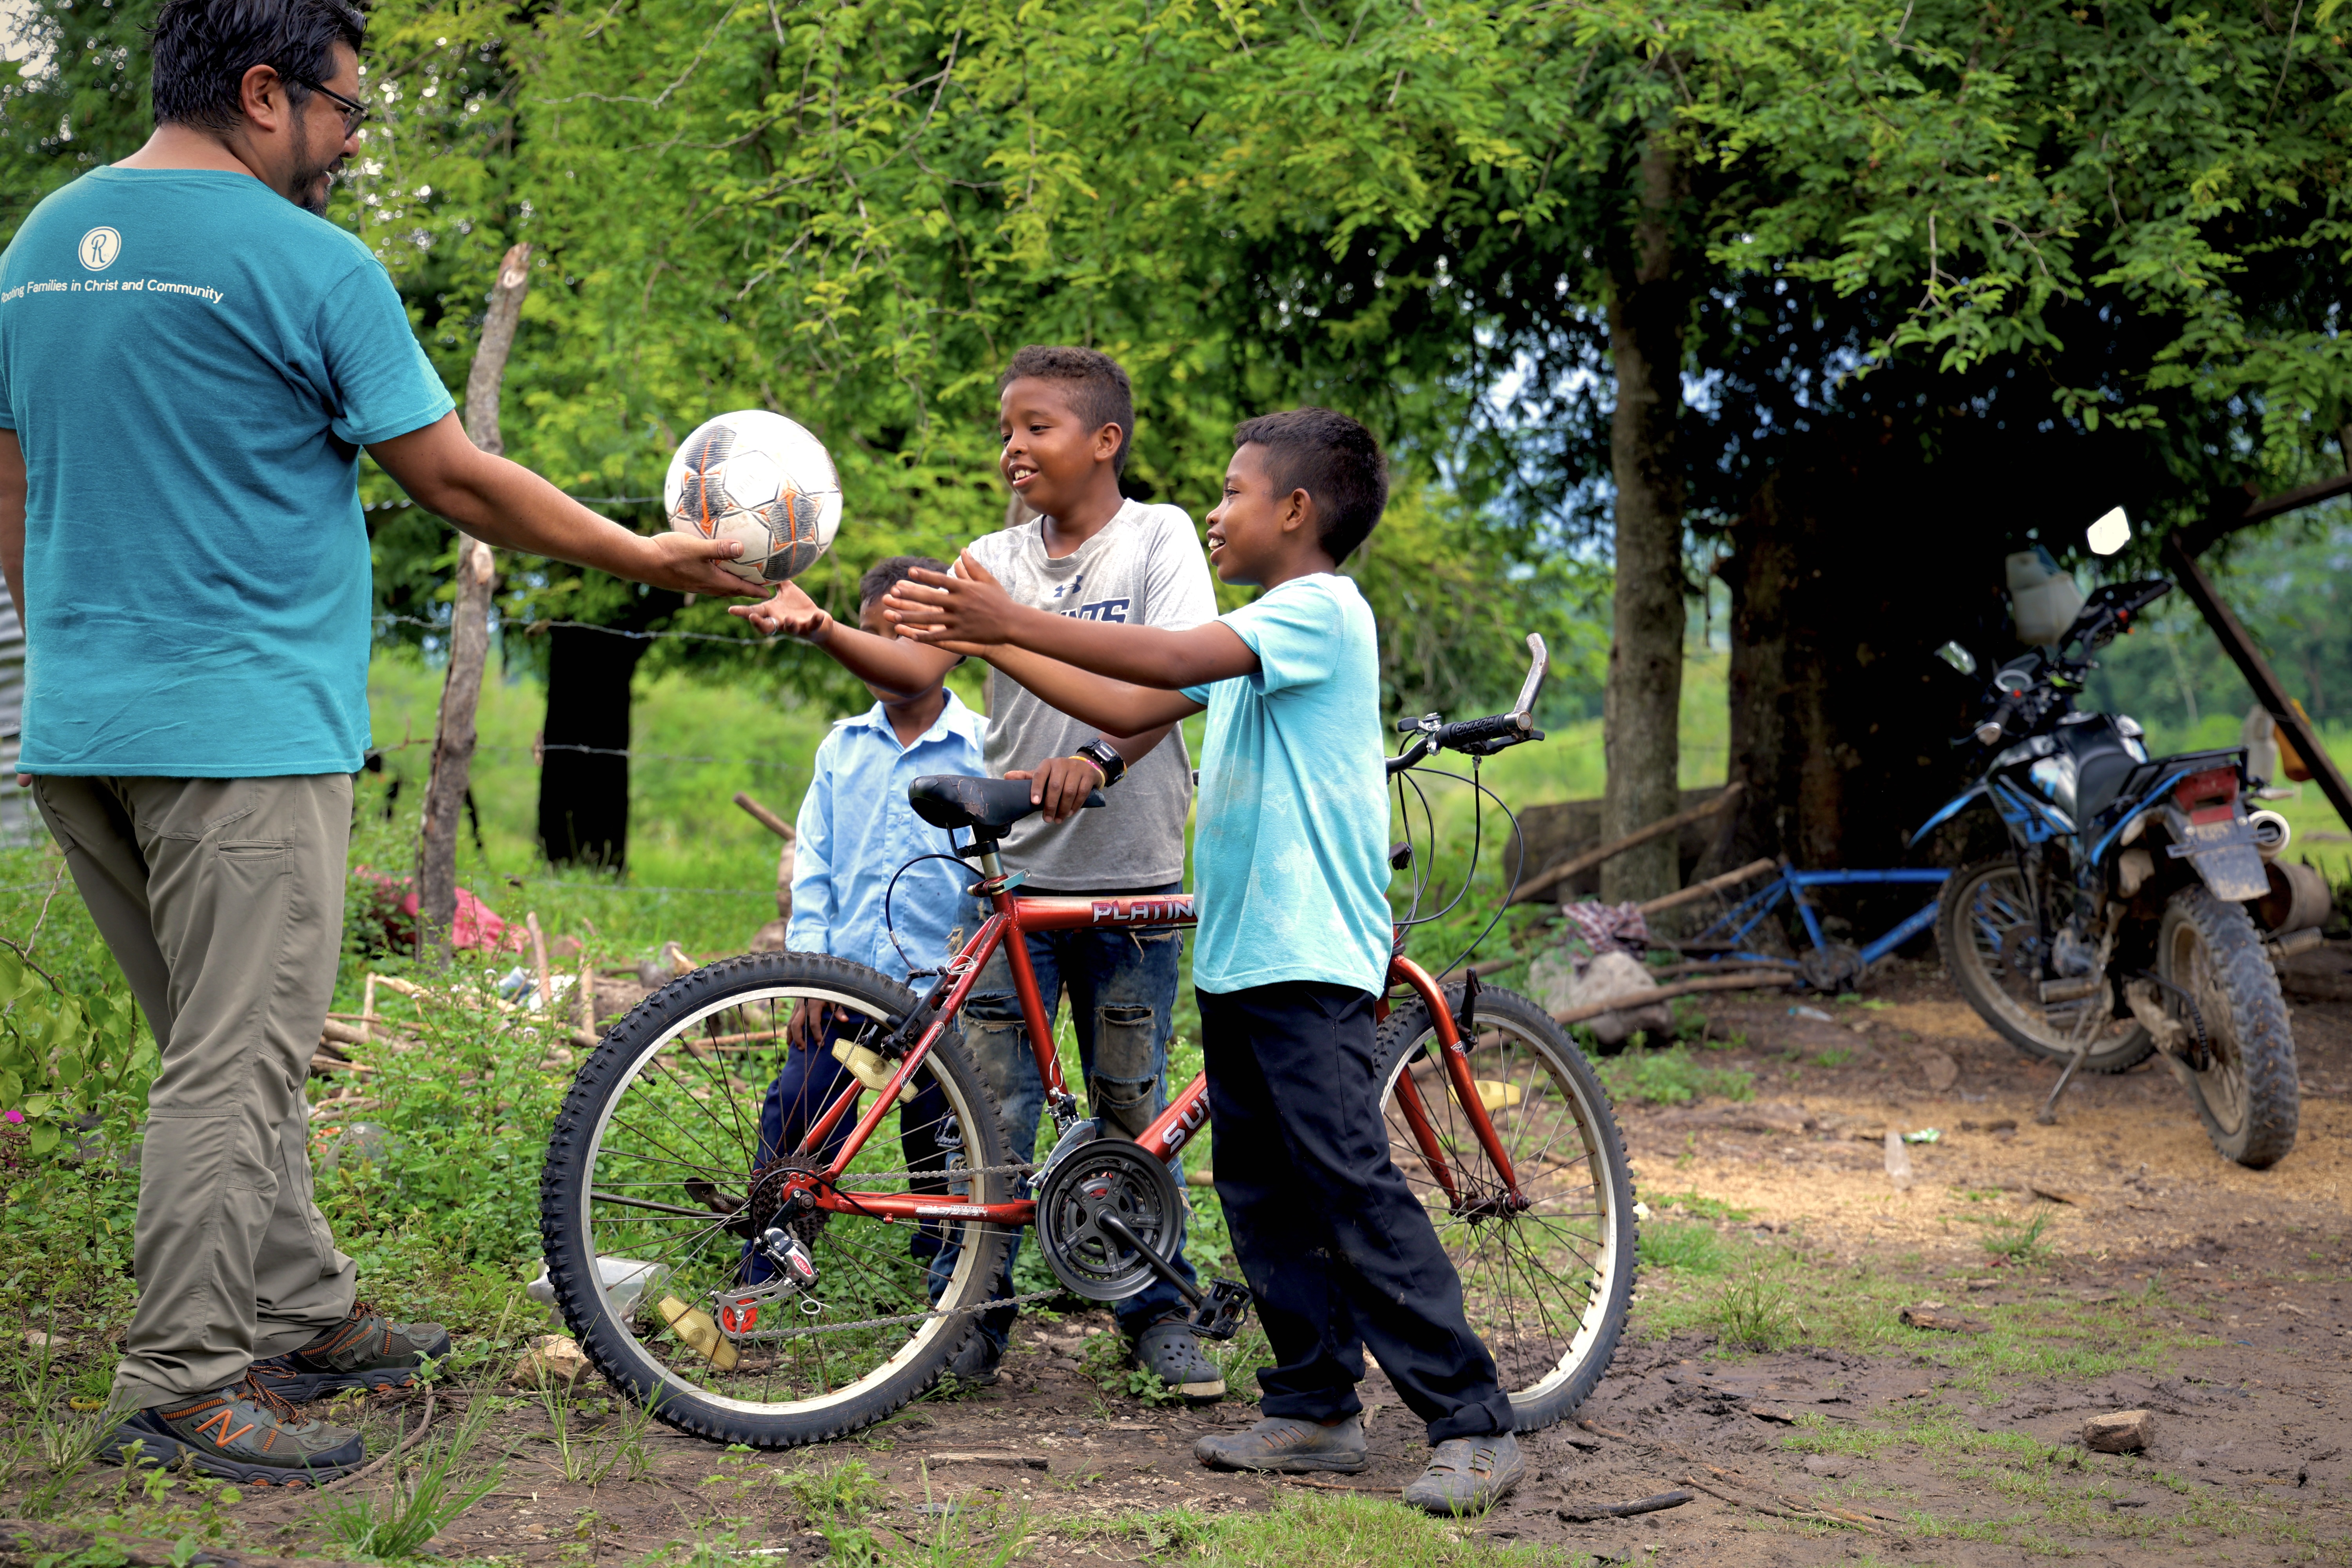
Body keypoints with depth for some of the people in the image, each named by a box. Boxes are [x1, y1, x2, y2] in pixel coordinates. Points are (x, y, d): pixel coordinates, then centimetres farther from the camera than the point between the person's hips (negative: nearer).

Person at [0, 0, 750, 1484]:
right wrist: (653, 557, 4)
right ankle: (187, 1382, 2)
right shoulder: (305, 263, -11)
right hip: (245, 726, -8)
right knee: (237, 1066, -2)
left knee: (228, 1053, 15)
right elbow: (459, 482, -7)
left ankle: (306, 1314, 25)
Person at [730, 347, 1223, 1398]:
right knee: (989, 1098, -1)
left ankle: (1158, 1311, 18)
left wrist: (1099, 759, -31)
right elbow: (917, 666, -3)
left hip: (1131, 872, -3)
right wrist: (818, 627, -21)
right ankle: (974, 1310, 9)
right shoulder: (996, 560, 10)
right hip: (1012, 869, 3)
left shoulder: (1158, 536, 0)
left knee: (1133, 1103, 4)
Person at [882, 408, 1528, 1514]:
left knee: (1356, 1193, -12)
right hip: (1236, 955, 10)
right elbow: (1131, 707, 17)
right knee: (1262, 1194, 10)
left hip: (1310, 961, -10)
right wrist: (989, 641, 11)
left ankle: (1474, 1425, -8)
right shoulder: (1256, 632, 20)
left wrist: (1011, 622, -21)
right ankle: (1316, 1410, 18)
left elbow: (1170, 658, -23)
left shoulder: (1323, 610, -10)